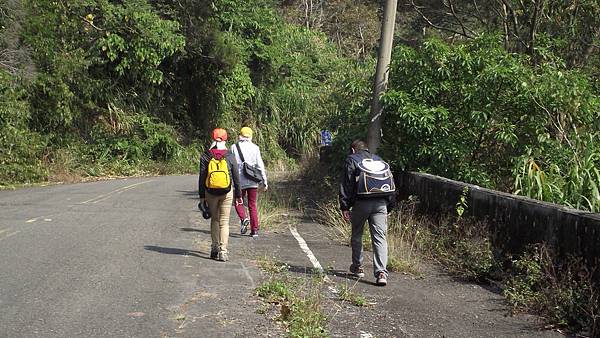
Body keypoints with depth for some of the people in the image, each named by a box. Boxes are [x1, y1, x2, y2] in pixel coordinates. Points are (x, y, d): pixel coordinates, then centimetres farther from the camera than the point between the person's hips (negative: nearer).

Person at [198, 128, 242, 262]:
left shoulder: (206, 156, -3)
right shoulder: (230, 156, -4)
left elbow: (202, 177, -1)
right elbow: (236, 177, 1)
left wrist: (202, 196, 6)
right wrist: (238, 195, 10)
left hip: (210, 192, 1)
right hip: (227, 193, -1)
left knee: (214, 220, 16)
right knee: (224, 222, 3)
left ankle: (215, 248, 15)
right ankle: (223, 251, -3)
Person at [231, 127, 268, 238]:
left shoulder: (234, 147, -3)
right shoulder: (255, 148, -1)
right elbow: (260, 165, -2)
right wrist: (264, 182, 3)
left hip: (240, 180, -1)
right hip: (253, 181, 1)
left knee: (238, 202, 17)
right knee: (253, 205, 10)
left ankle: (243, 218, -10)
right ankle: (255, 230, 7)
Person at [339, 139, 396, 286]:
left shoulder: (351, 160, 8)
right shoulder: (380, 160, 22)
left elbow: (346, 185, -2)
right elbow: (391, 184, 19)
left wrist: (345, 207, -3)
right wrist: (389, 207, 21)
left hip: (361, 203, -3)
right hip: (381, 203, 3)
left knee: (356, 235, 16)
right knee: (380, 238, -3)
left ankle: (357, 267, 26)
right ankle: (381, 272, -16)